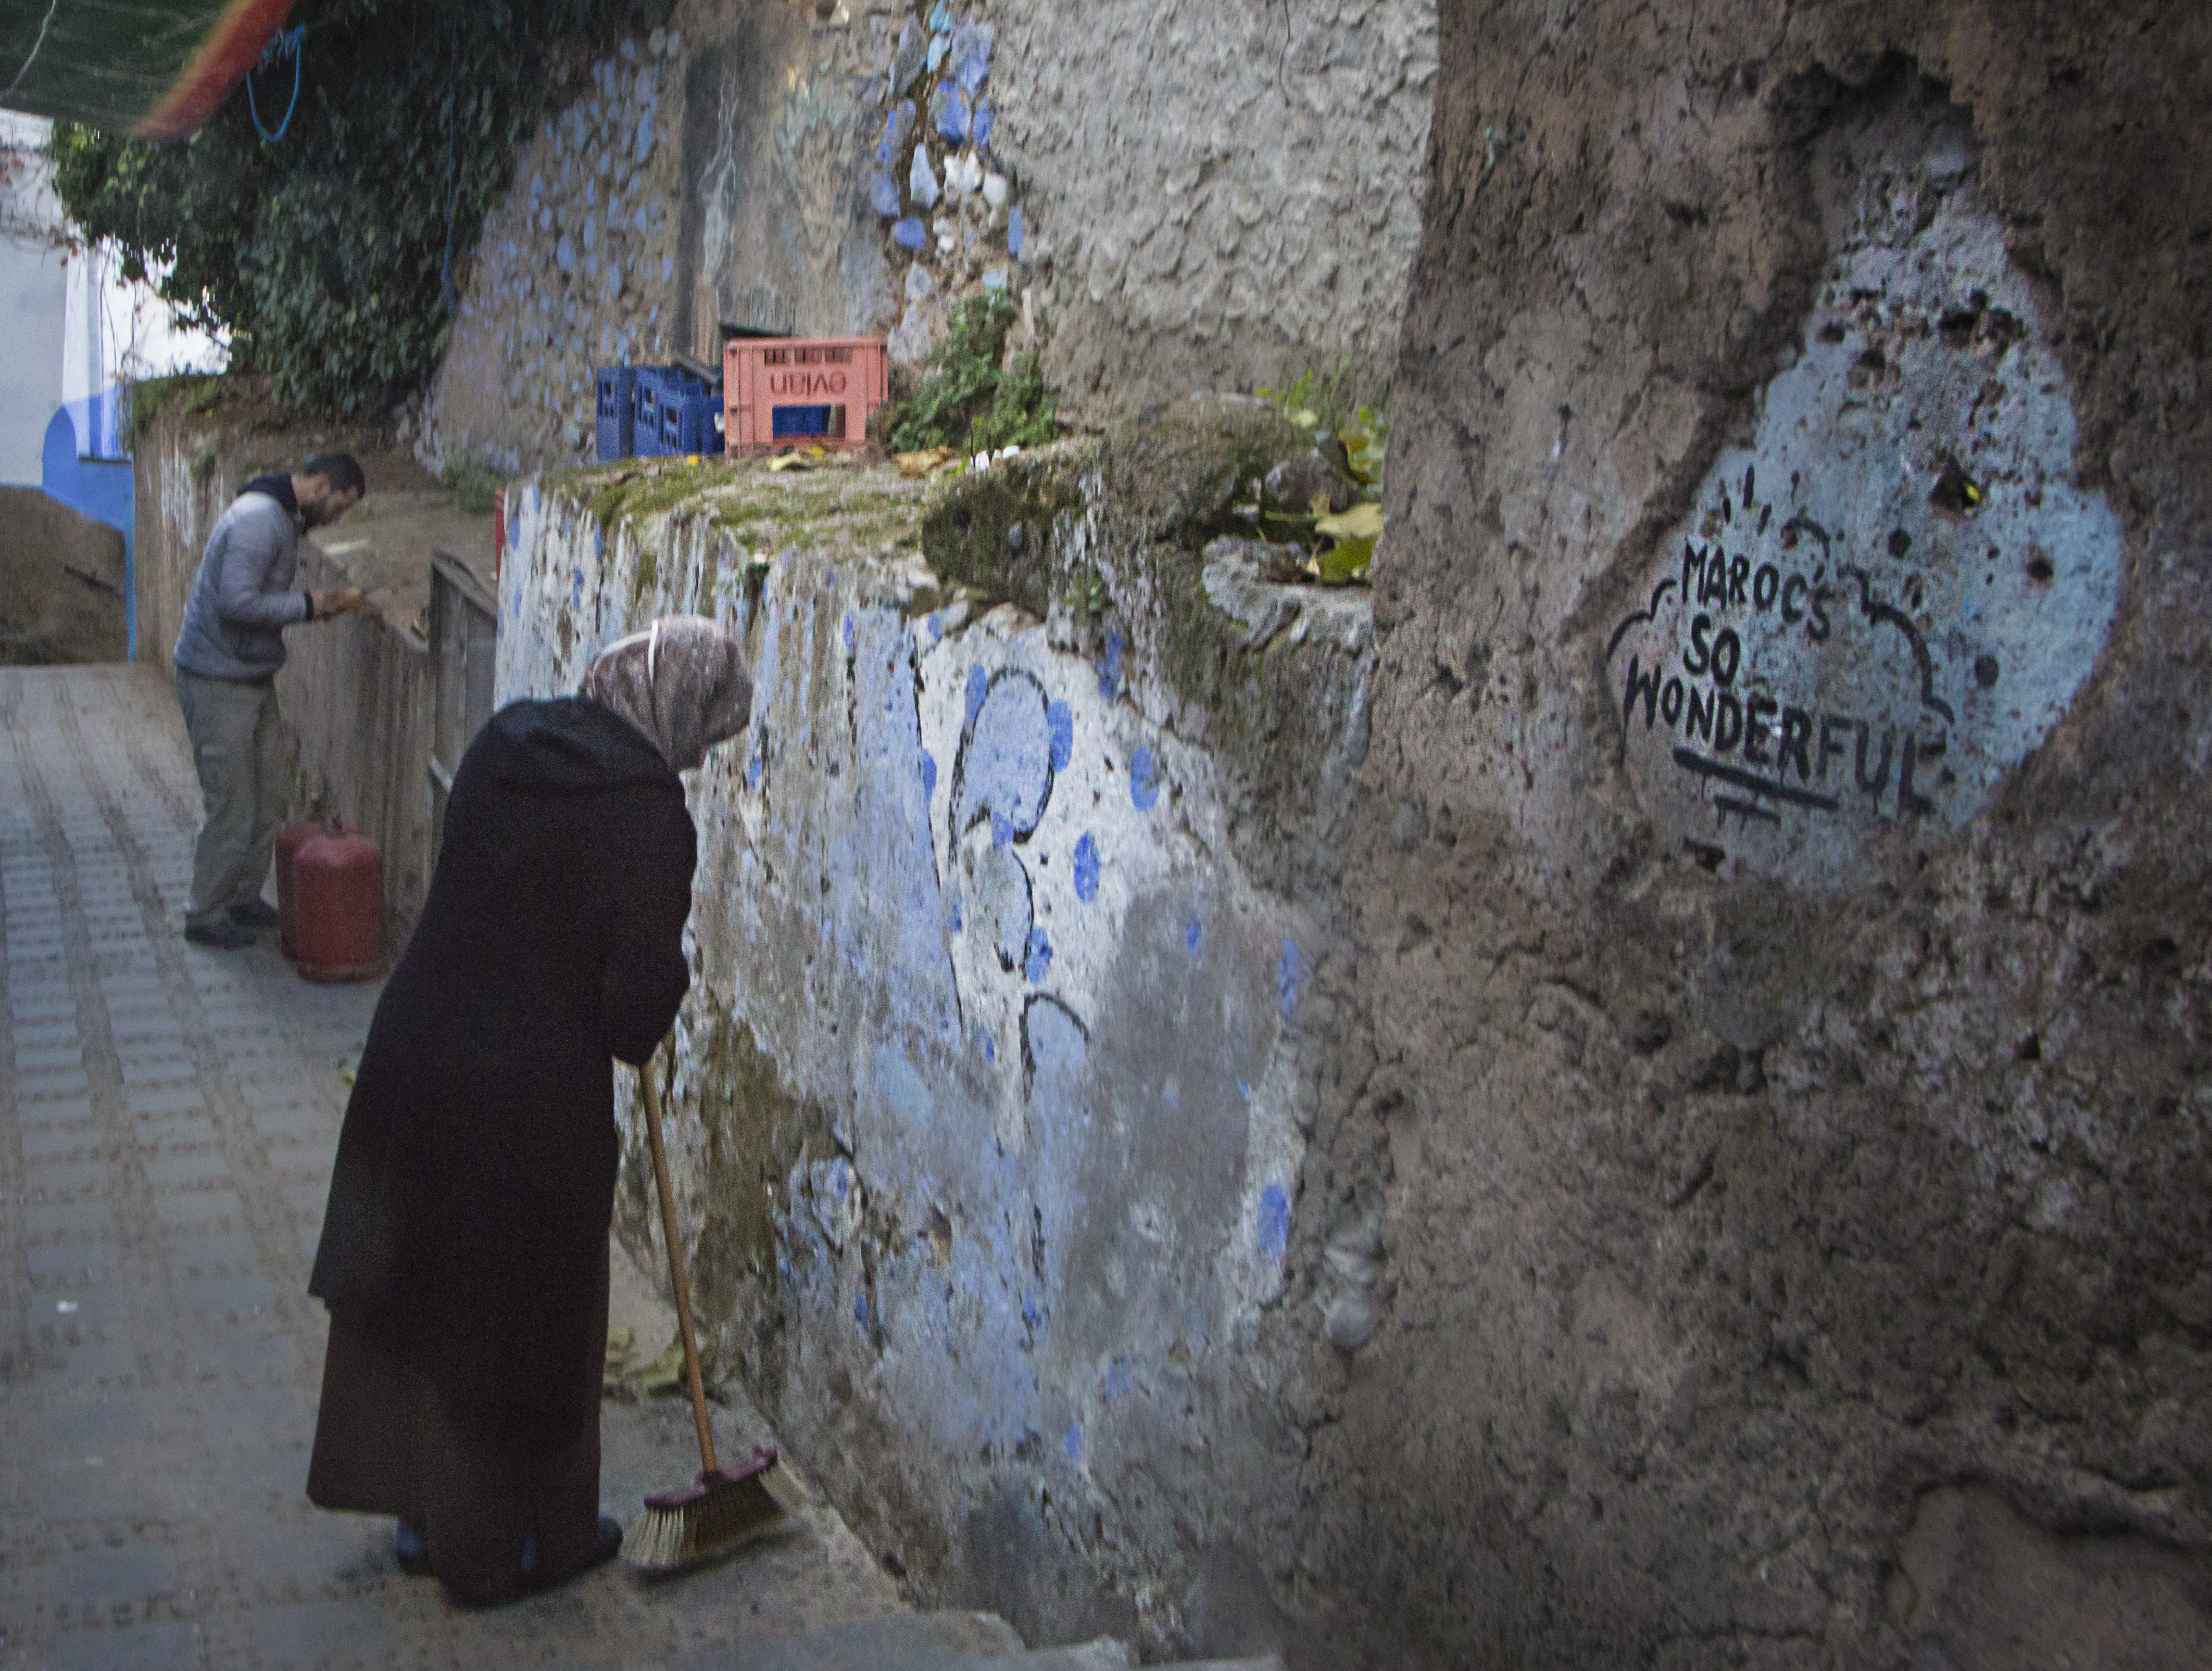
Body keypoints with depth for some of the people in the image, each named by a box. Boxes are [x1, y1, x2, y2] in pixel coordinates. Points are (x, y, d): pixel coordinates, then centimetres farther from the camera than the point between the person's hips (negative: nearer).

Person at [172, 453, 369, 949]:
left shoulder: (285, 518, 12)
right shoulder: (259, 518, -21)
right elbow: (237, 603, -28)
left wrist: (316, 606, 4)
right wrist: (306, 606, -17)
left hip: (252, 677, 10)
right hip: (217, 681, -10)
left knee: (271, 795, 14)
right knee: (232, 807, -3)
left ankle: (243, 896, 28)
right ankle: (206, 916, 11)